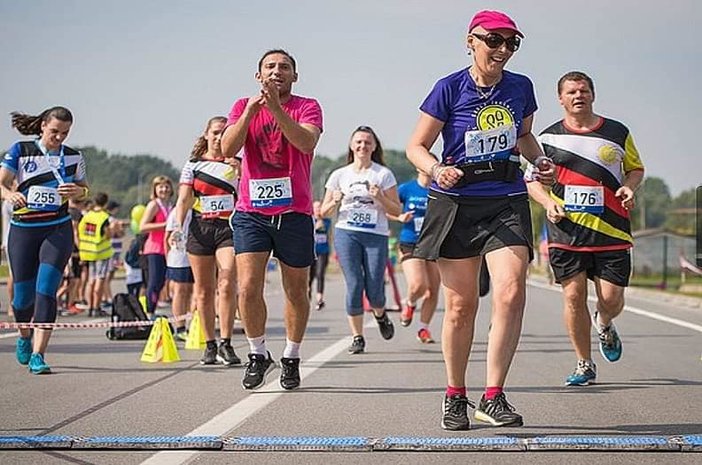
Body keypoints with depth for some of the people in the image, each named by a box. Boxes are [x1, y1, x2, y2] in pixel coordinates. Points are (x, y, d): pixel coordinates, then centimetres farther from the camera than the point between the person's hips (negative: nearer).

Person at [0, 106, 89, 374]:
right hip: (23, 229, 0)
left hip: (58, 230, 0)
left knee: (46, 288, -17)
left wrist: (78, 191, -7)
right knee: (23, 295, 4)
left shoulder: (73, 157, 5)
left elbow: (84, 190, 18)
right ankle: (24, 336, 37)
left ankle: (37, 355, -17)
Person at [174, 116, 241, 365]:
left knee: (227, 285, -17)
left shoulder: (237, 164, 9)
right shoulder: (193, 165, 10)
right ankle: (210, 345, 11)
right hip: (200, 228, 2)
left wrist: (241, 170, -15)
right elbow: (184, 199, 5)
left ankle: (225, 344, -14)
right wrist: (178, 226, -8)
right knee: (203, 290, 4)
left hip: (229, 227, -2)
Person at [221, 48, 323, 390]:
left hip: (294, 212, -1)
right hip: (251, 212, 1)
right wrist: (250, 112, -18)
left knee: (296, 291, 8)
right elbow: (227, 149, -6)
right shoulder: (243, 107, 8)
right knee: (248, 288, -10)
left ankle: (291, 358, 24)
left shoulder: (307, 107, 1)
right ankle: (258, 354, 8)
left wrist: (276, 109, -29)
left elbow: (307, 142, -19)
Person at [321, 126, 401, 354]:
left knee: (374, 290, -4)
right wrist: (335, 202, -7)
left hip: (376, 235, -1)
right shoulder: (339, 175, 10)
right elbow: (324, 211, 14)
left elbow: (397, 211, 6)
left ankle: (380, 315, 32)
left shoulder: (384, 174, 6)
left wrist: (381, 198, -11)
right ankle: (357, 337, 3)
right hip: (346, 233, 1)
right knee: (354, 285, -8)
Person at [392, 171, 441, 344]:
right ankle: (410, 304, 15)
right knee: (418, 285, -20)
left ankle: (423, 329, 18)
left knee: (433, 291, 0)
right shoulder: (406, 189, 1)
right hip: (410, 245, -2)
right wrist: (400, 217, -9)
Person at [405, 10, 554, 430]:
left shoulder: (521, 87, 6)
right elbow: (417, 146, -2)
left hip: (508, 201, 2)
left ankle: (494, 397, -8)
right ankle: (455, 397, 20)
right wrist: (436, 170, -22)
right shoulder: (450, 88, -6)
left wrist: (540, 160, 3)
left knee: (512, 292, -17)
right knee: (461, 305, 3)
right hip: (457, 203, -2)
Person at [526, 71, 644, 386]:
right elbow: (532, 179, 12)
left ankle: (604, 325, 36)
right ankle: (584, 364, 10)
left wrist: (629, 186, -3)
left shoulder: (617, 133, 8)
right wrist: (548, 204, -7)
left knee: (611, 298, -3)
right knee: (573, 295, -4)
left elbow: (636, 168, 19)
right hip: (566, 230, 0)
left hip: (611, 231, 0)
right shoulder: (548, 137, 6)